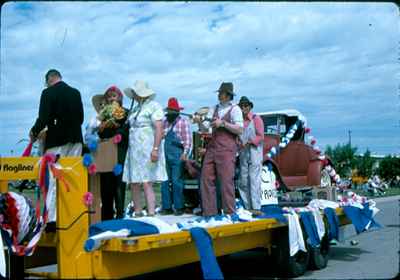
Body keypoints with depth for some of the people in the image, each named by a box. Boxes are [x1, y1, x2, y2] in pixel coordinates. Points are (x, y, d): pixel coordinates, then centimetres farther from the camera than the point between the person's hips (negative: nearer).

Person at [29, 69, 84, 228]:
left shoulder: (48, 93, -6)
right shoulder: (76, 93, 10)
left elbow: (43, 118, -12)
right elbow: (81, 118, 12)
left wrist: (34, 132, 5)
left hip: (56, 141, -5)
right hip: (75, 140, 5)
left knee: (54, 180, -2)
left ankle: (52, 219, -5)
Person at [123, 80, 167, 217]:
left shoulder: (154, 106, -5)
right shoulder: (135, 108, 19)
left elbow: (159, 128, -14)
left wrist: (155, 149, -21)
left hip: (147, 150, -8)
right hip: (134, 150, 8)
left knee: (147, 184, -13)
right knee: (134, 184, 7)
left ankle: (151, 215, -13)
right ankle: (138, 214, 16)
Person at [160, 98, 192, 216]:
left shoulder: (183, 122, 3)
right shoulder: (164, 122, 18)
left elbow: (188, 139, -4)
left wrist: (185, 153, -14)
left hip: (177, 155, -5)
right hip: (165, 156, 5)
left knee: (176, 181, -6)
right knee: (165, 182, 5)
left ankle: (179, 207, 2)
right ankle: (167, 207, 11)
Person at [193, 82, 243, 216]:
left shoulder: (235, 109, 1)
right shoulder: (214, 109, 16)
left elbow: (240, 130, -9)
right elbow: (204, 128, 10)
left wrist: (223, 123, -16)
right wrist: (199, 122, -11)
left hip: (227, 148, -6)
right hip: (212, 147, 6)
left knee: (226, 180, -7)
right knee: (206, 178, 1)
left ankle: (229, 213, 1)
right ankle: (209, 212, 7)